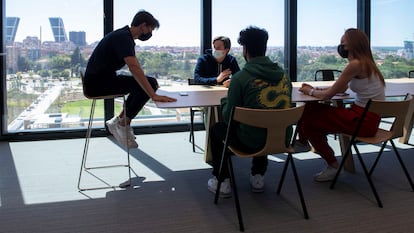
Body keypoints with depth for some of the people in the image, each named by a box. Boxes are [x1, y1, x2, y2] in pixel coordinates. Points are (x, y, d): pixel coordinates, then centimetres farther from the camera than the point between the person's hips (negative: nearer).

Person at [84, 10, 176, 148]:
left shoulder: (125, 37, 12)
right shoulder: (123, 38, -19)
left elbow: (135, 68, 20)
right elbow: (135, 68, -32)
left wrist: (150, 83, 9)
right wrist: (153, 95, -36)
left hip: (104, 79, 10)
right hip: (97, 83, -10)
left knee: (145, 84, 15)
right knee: (147, 84, -19)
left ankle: (119, 120, 13)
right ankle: (123, 124, -8)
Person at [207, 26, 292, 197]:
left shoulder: (241, 77, -15)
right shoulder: (283, 74, 2)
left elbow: (229, 117, -9)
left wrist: (224, 102, 14)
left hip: (251, 144, -5)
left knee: (216, 129, 22)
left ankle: (222, 182, 23)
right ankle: (258, 177, 38)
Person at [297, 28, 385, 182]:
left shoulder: (356, 64, -18)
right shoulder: (365, 63, 11)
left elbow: (328, 95, -15)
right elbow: (341, 89, 20)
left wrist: (310, 91, 4)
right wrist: (315, 89, 11)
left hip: (364, 120, -9)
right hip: (368, 117, 9)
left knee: (309, 120, -2)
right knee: (310, 109, 9)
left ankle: (333, 165, 10)